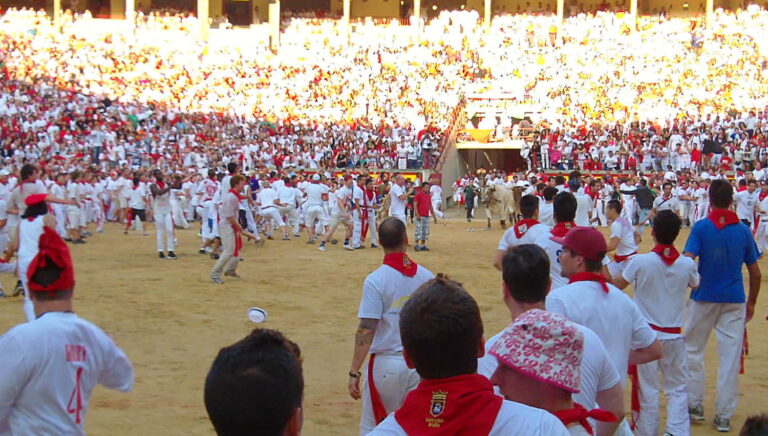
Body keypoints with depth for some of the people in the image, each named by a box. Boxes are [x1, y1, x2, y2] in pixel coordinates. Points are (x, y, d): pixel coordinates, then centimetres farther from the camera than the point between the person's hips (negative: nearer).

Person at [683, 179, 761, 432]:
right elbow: (755, 273, 5)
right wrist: (751, 302, 18)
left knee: (693, 351, 15)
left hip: (704, 298, -2)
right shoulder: (744, 230, 1)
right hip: (735, 301, 2)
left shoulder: (701, 227, -8)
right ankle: (724, 416, 8)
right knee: (730, 357, 6)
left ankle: (695, 405, 20)